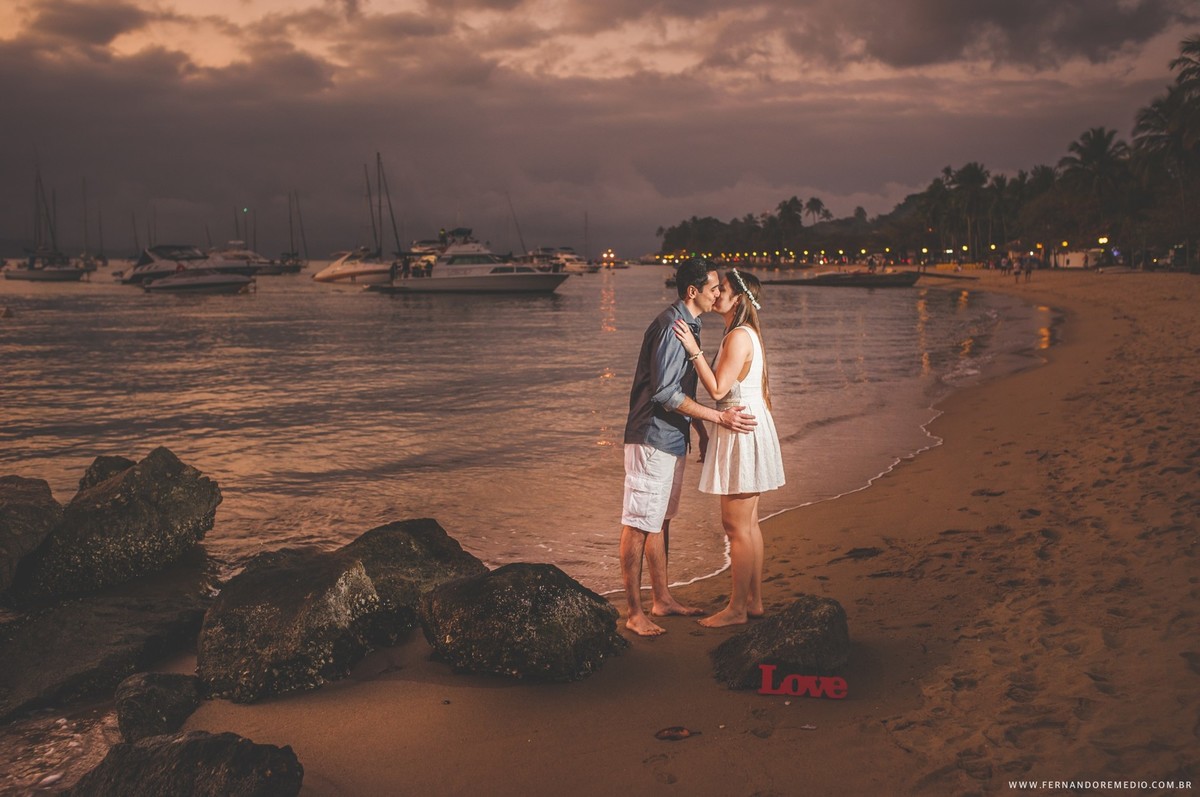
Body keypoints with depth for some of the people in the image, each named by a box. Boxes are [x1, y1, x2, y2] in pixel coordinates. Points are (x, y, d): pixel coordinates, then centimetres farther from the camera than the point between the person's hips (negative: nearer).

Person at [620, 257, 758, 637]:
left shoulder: (687, 325, 14)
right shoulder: (670, 326, -18)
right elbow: (665, 393, -23)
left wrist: (702, 432, 23)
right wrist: (719, 417, -20)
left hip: (671, 438, 10)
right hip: (652, 438, -10)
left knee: (660, 521, 17)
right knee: (638, 525, -4)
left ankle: (662, 598, 27)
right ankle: (634, 612, 2)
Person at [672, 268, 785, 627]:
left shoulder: (739, 337, -17)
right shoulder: (748, 333, 14)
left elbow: (718, 389, -21)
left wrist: (694, 351, -21)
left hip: (741, 431, -10)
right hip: (750, 426, 10)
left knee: (736, 527, -3)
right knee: (748, 524, 15)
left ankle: (736, 608, 6)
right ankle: (754, 600, 23)